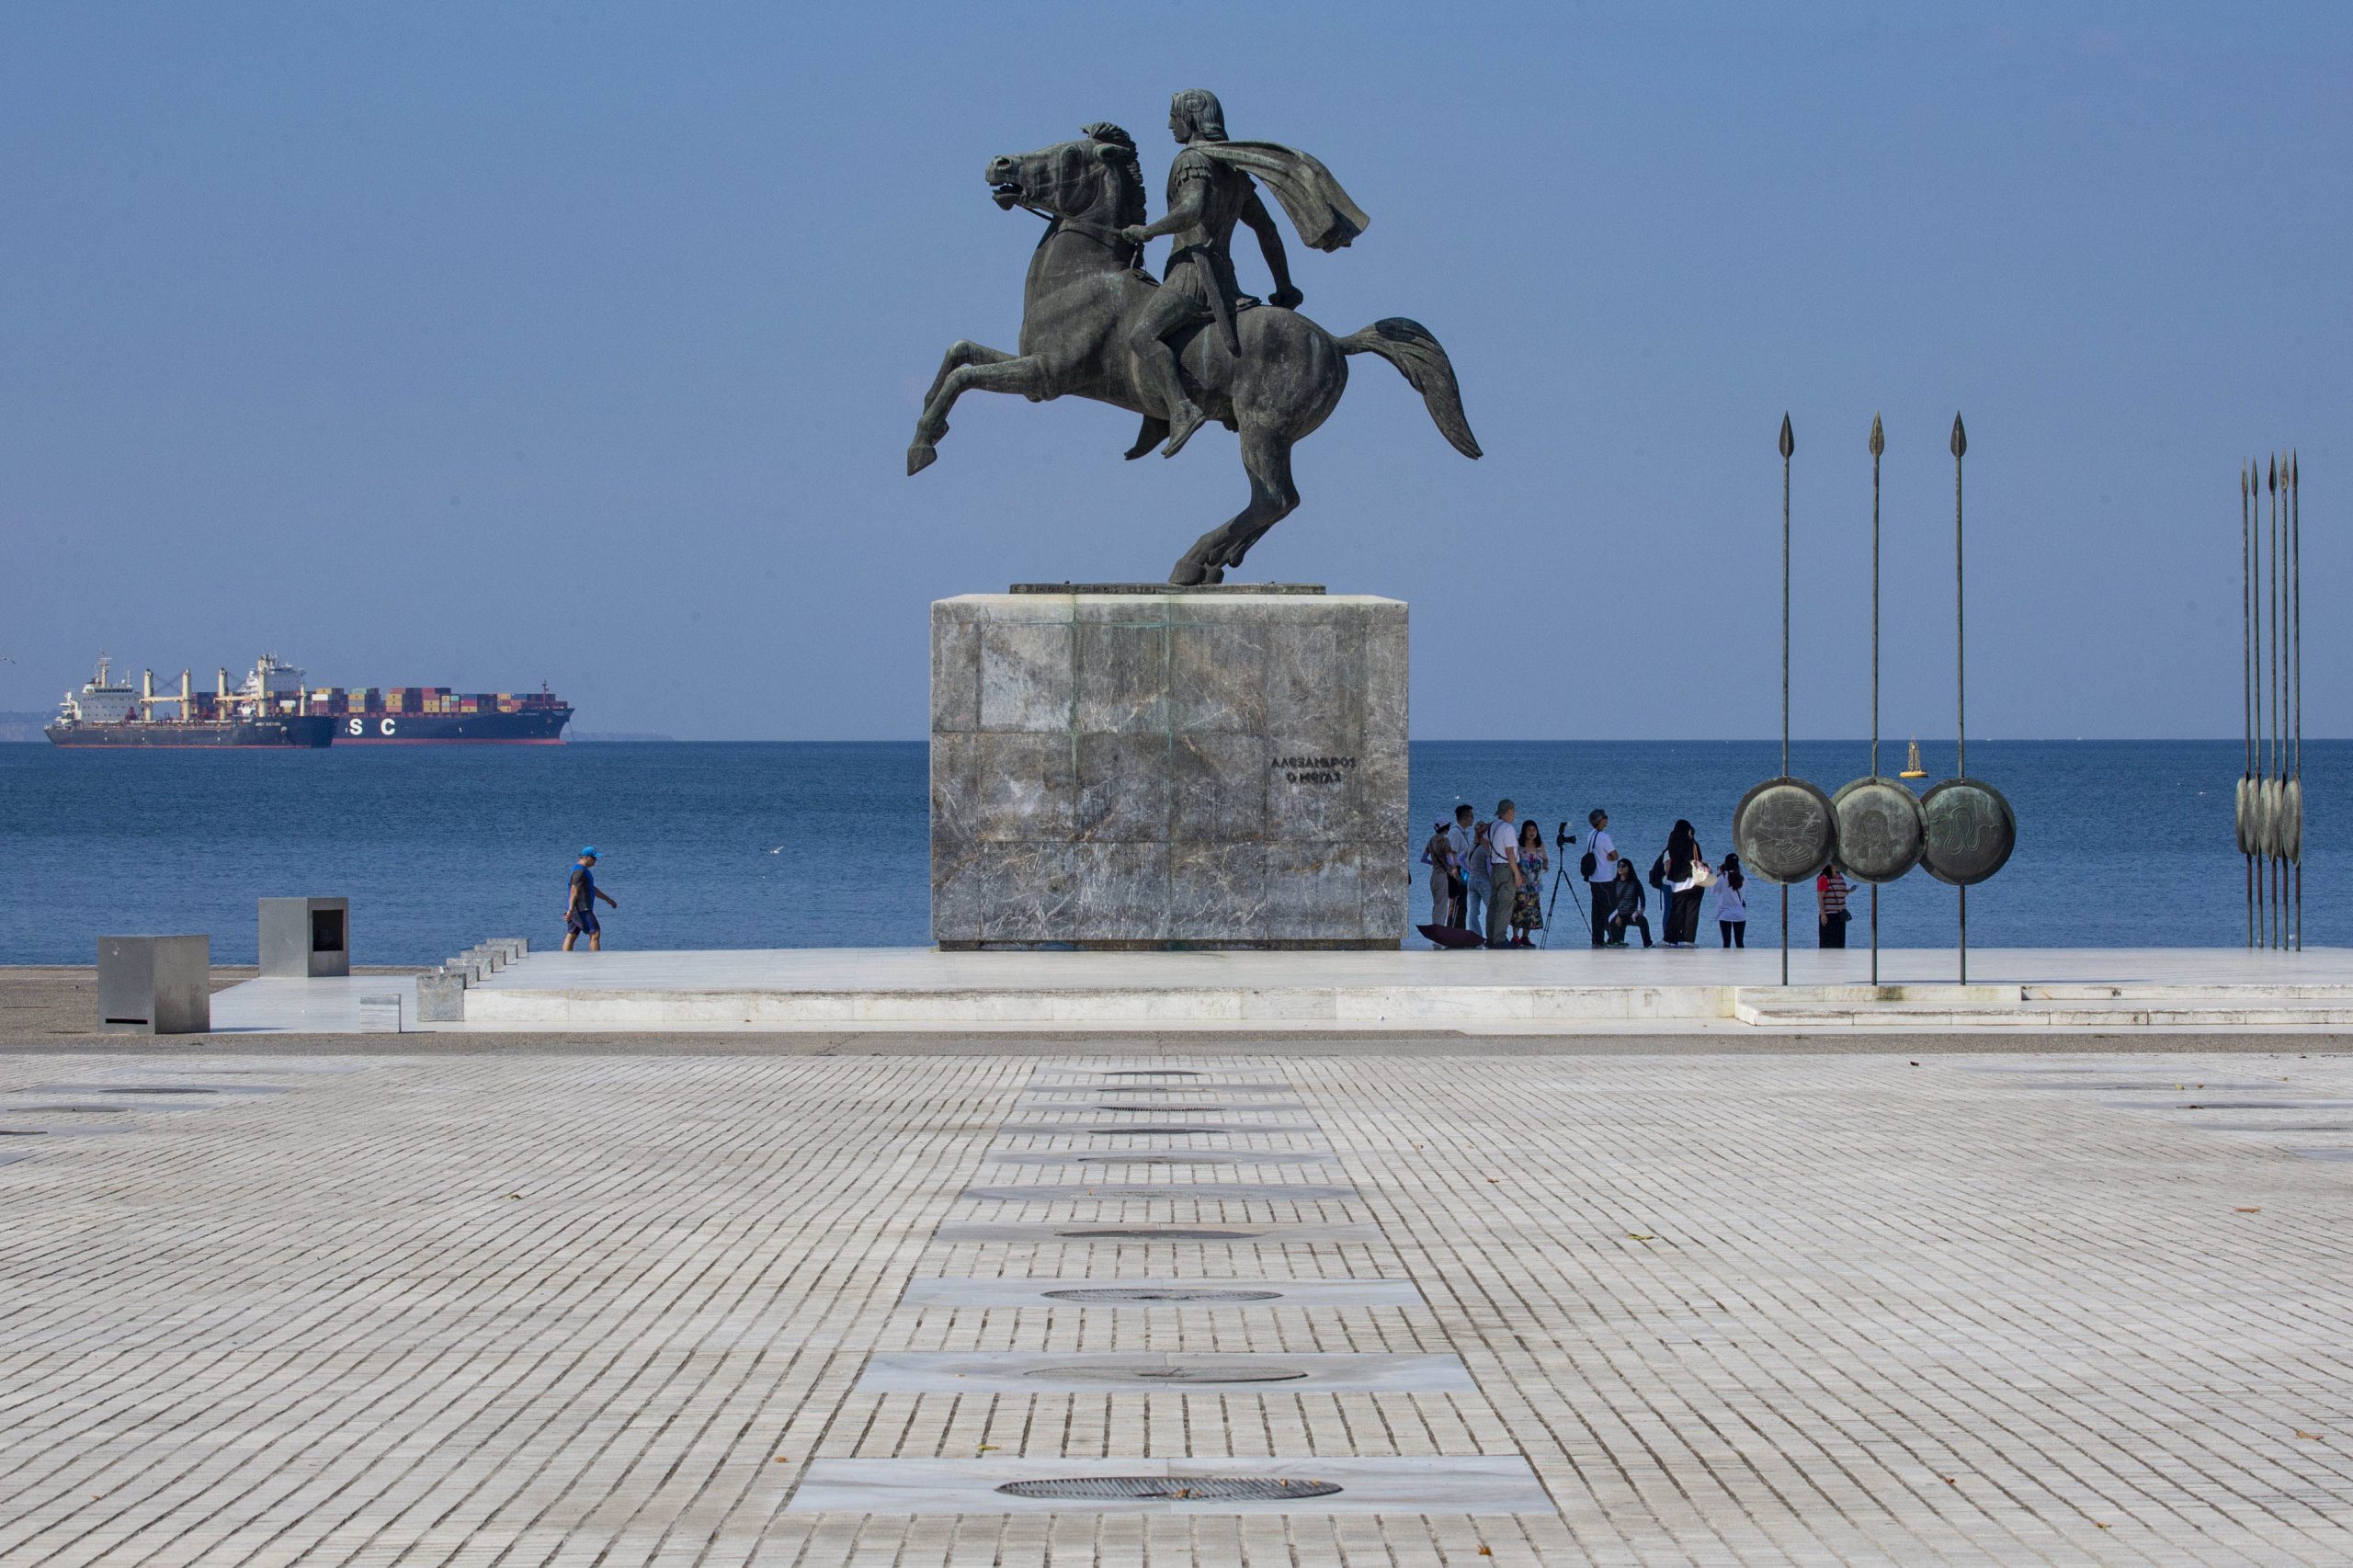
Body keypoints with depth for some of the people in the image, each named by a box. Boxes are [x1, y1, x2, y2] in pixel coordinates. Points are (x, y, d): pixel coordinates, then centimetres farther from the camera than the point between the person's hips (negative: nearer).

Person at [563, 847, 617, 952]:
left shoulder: (582, 869, 18)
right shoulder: (580, 871, -16)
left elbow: (592, 889, 28)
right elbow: (574, 891, -23)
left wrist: (607, 899, 30)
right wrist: (571, 911, -29)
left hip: (578, 910, 10)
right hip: (581, 909, -10)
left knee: (571, 936, 6)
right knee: (595, 934, -8)